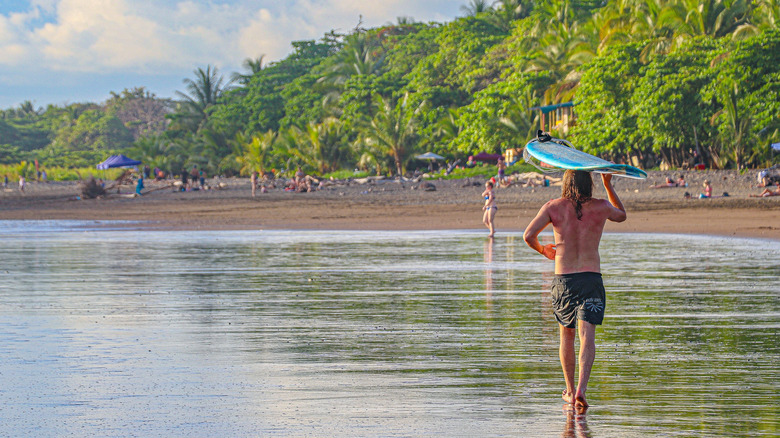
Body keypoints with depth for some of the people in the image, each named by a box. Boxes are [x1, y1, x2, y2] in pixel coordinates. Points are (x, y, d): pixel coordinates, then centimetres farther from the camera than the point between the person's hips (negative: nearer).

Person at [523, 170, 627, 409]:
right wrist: (608, 184, 28)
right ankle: (581, 389, -26)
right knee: (587, 336, -8)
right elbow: (621, 215, 24)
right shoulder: (601, 207, 1)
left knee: (566, 335, 18)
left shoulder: (554, 207, -1)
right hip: (591, 278, -1)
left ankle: (570, 391, 26)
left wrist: (543, 249, 13)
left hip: (563, 279, 1)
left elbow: (528, 235, -8)